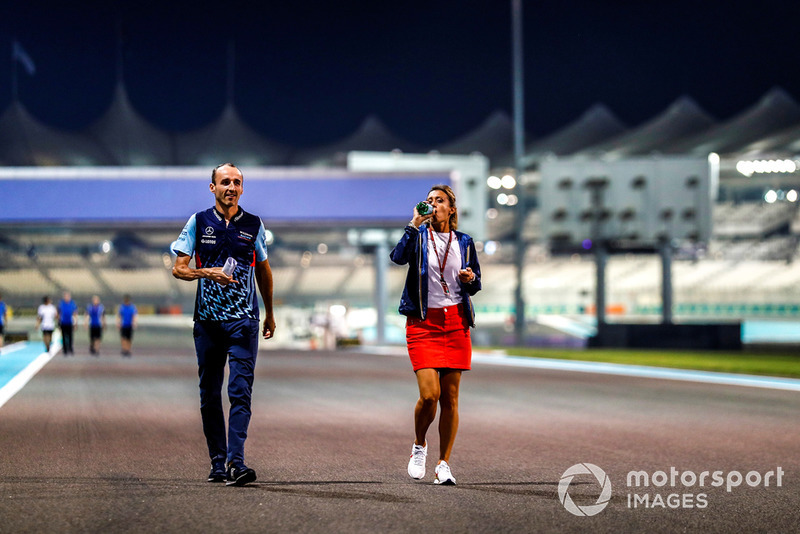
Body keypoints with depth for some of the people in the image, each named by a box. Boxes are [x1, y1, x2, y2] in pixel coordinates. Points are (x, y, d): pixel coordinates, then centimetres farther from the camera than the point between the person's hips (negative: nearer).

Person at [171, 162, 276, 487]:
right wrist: (207, 273, -17)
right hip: (207, 320, 1)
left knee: (240, 391, -12)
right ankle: (218, 463, 14)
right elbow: (178, 268, 2)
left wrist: (270, 314, 23)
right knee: (210, 395, 5)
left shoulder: (253, 225, 7)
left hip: (244, 319, -1)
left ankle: (236, 462, -19)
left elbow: (263, 270, 20)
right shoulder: (198, 222, 5)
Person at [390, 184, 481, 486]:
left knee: (450, 398, 1)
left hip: (456, 323, 3)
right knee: (429, 394, -14)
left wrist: (470, 278, -4)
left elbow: (475, 286, 18)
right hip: (423, 323, -3)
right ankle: (419, 446, 13)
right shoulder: (419, 236, 4)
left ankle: (443, 464, 9)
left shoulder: (464, 242, 12)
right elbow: (398, 257, -17)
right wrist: (414, 225, -20)